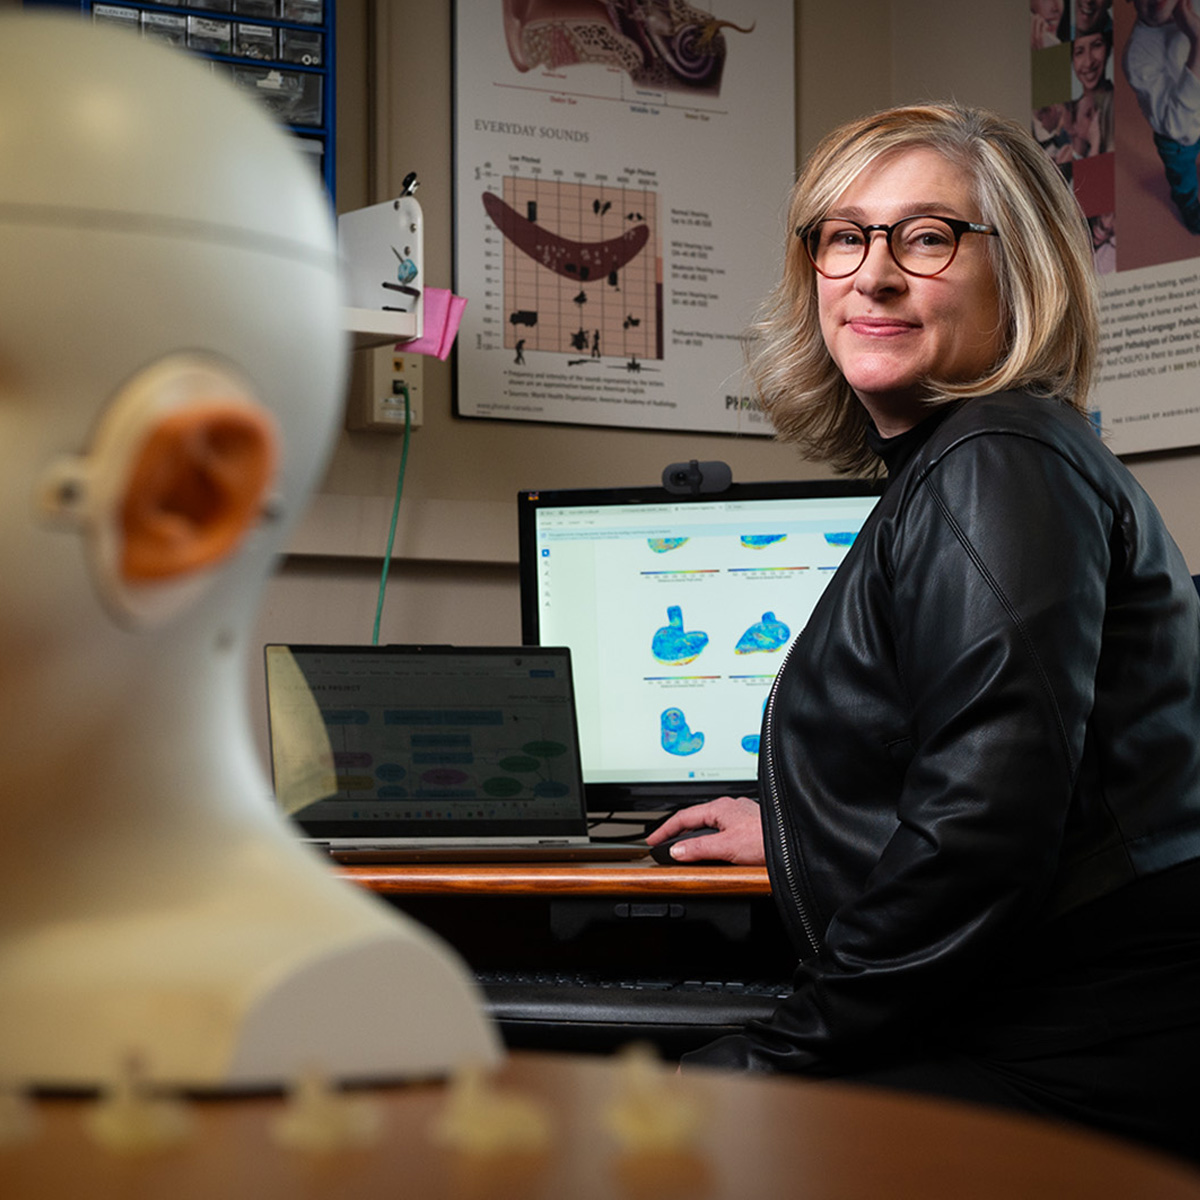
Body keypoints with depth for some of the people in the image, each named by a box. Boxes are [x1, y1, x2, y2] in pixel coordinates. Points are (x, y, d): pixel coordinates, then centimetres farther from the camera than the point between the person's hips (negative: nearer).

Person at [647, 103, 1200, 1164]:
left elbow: (986, 825, -23)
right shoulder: (947, 466, 20)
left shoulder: (997, 468, -13)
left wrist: (796, 1046, -16)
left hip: (1070, 1066, -10)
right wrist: (797, 830, 43)